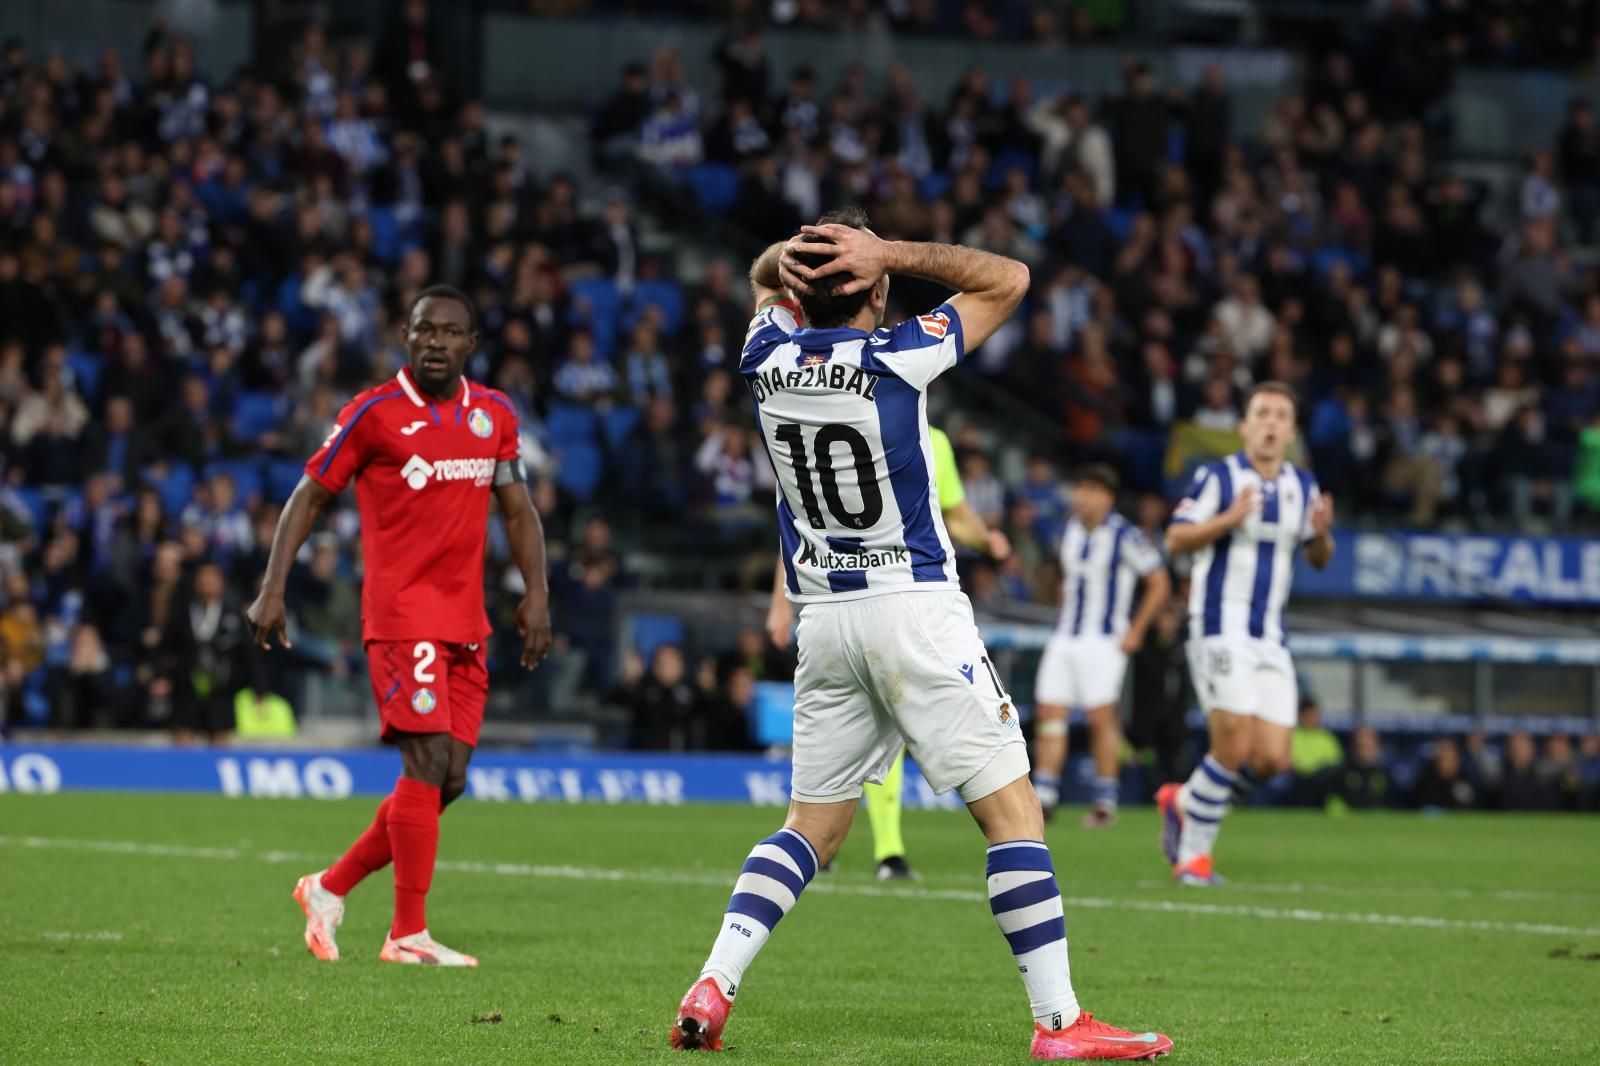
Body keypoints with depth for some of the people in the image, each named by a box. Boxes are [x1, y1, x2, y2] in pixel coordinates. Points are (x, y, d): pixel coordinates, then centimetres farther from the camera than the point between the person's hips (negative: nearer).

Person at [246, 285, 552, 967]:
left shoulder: (495, 415, 12)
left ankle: (331, 887, 20)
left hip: (466, 623, 6)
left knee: (446, 780, 4)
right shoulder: (373, 413, -3)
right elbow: (309, 497, 1)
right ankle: (408, 935, -12)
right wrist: (273, 589, -6)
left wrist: (536, 594, 5)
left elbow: (518, 509, 18)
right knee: (429, 759, -16)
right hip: (401, 615, -6)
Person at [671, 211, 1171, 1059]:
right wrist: (889, 254, -7)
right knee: (1012, 810, -2)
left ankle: (711, 989, -2)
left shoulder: (768, 358, 1)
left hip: (824, 619, 6)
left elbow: (766, 277, 25)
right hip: (916, 608, -6)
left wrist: (792, 256, 2)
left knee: (811, 826, 13)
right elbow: (1008, 279, -1)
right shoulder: (893, 360, -13)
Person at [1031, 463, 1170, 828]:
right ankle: (1043, 798, 0)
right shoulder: (1070, 530, 10)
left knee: (1102, 717, -7)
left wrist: (1135, 632, -7)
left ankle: (1106, 803, 1)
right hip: (1065, 637, 6)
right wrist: (1064, 612, 16)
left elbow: (1159, 583, -5)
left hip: (1103, 641, -6)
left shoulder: (1125, 536, -10)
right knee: (1049, 714, -2)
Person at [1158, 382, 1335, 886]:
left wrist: (1321, 534, -4)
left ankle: (1185, 801, 22)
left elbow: (1319, 559, 19)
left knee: (1272, 759, -2)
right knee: (1235, 745, -16)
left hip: (1270, 637, 6)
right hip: (1220, 629, -6)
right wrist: (1229, 519, -23)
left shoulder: (1302, 486, 12)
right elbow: (1176, 539, -8)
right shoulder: (1217, 477, -4)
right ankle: (1193, 854, 0)